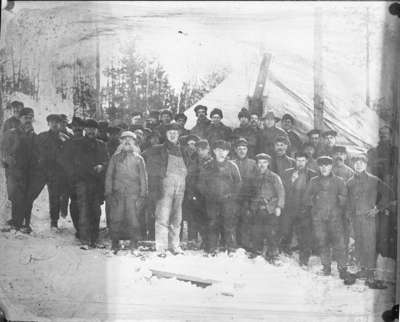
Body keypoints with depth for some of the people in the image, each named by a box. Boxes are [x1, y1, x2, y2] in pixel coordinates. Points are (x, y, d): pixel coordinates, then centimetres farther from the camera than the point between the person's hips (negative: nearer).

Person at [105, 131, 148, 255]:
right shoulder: (115, 157, 12)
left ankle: (134, 247, 4)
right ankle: (115, 246, 9)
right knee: (115, 220, -2)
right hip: (117, 193, 1)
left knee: (133, 220, -5)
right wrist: (108, 193, 0)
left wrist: (142, 195, 0)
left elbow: (143, 178, 8)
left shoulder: (138, 159, 10)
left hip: (133, 194, -1)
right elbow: (109, 176, 9)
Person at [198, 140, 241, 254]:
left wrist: (232, 195, -1)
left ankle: (231, 248, 4)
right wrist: (207, 194, 1)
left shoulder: (232, 166, 6)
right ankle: (211, 249, 9)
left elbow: (238, 183, 8)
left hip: (228, 200, -1)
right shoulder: (207, 166, 9)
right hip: (212, 201, 1)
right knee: (212, 224, 2)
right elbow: (201, 183, 10)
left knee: (229, 224, -3)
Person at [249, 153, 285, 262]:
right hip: (257, 211, 4)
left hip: (271, 211, -4)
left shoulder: (274, 177, 1)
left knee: (272, 234, -5)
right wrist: (250, 207, 14)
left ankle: (272, 256, 6)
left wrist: (279, 207, -10)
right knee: (256, 233, 6)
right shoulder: (255, 177, 13)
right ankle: (257, 253, 21)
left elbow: (281, 193, -2)